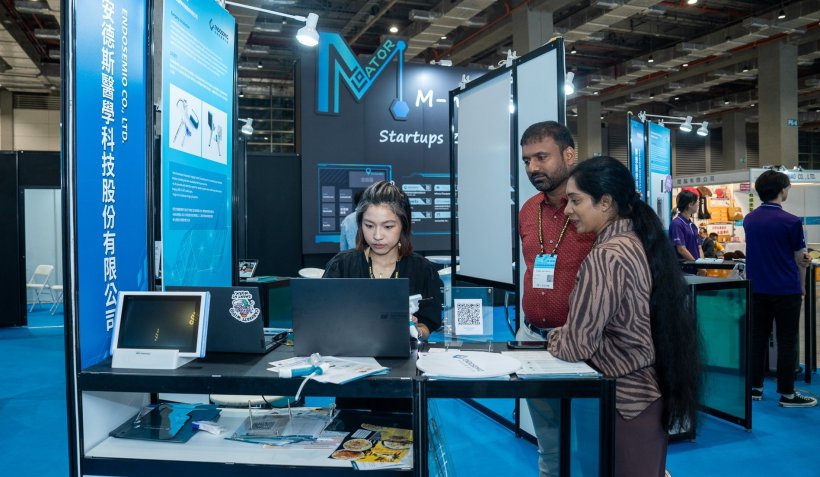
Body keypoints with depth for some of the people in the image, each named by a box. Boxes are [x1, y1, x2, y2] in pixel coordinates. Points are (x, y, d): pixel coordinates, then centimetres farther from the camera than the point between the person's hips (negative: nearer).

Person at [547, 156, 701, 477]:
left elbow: (577, 344, -22)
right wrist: (563, 332, 11)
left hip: (626, 398, -8)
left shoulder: (606, 257, -24)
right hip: (653, 389, 8)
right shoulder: (640, 242, 4)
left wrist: (551, 338, -2)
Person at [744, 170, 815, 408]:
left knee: (757, 338, 10)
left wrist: (801, 258, 13)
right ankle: (787, 394, 9)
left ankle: (754, 388, 17)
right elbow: (801, 259, -2)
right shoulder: (791, 222, -13)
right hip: (785, 290, -5)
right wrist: (802, 287, 12)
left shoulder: (749, 219, 4)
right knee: (786, 342, 3)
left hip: (757, 289, 5)